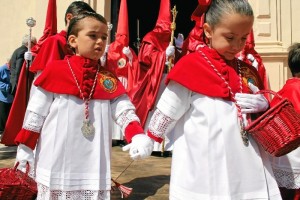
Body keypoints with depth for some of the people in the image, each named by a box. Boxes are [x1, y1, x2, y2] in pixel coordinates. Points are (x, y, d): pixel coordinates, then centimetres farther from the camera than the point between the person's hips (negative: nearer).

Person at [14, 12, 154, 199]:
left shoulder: (109, 78, 5)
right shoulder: (55, 70, -3)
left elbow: (125, 111, -2)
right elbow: (36, 113, 1)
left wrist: (138, 136, -20)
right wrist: (25, 146, 3)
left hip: (94, 165, 2)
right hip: (56, 163, -2)